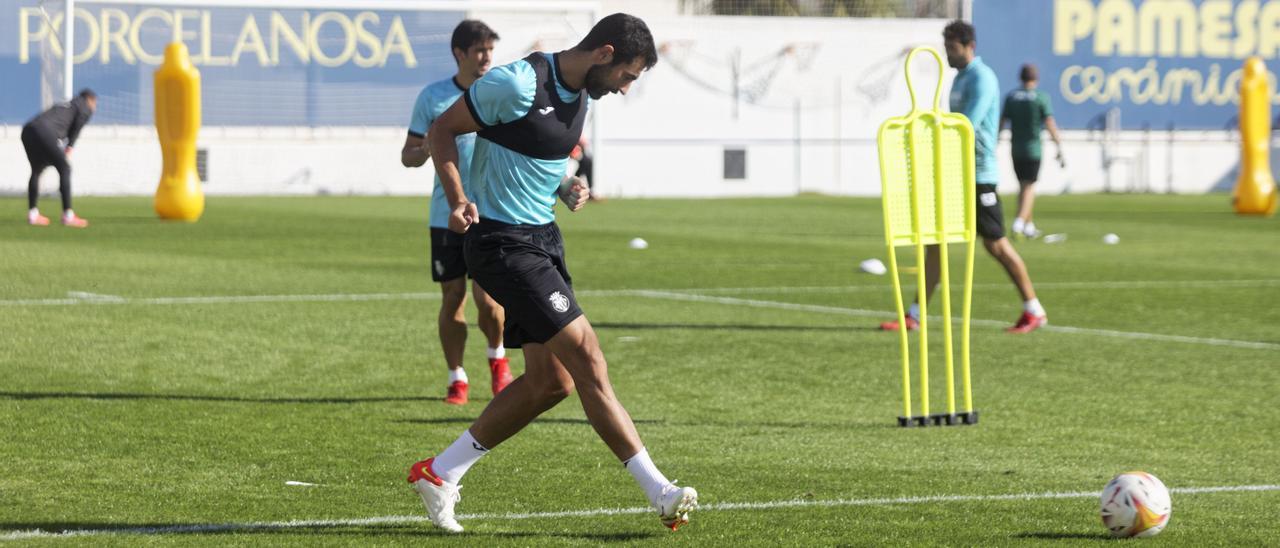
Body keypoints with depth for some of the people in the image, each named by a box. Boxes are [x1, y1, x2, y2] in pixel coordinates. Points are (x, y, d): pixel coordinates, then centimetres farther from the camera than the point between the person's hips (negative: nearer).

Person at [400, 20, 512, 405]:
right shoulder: (433, 97, 3)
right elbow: (408, 156, 9)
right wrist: (428, 149, -13)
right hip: (446, 214, 1)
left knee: (487, 298, -10)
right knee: (452, 297, 1)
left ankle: (497, 357, 19)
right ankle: (456, 378, 15)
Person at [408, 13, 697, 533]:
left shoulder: (578, 94, 8)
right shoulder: (517, 85, -19)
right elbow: (441, 130, -12)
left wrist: (567, 187, 6)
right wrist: (458, 201, -23)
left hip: (543, 237, 10)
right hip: (503, 242, -10)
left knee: (550, 381, 8)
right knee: (588, 359, -13)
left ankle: (439, 473, 19)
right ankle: (661, 494, -12)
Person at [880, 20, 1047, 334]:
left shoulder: (982, 78, -14)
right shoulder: (960, 78, 15)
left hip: (979, 175, -9)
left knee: (995, 243, -3)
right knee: (935, 242, 3)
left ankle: (1034, 312, 8)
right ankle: (915, 316, 3)